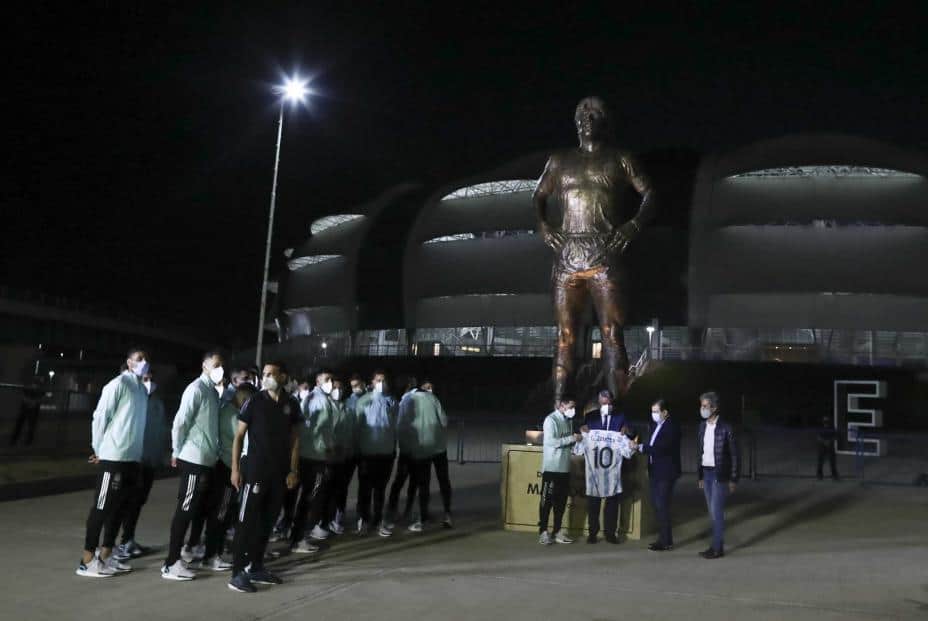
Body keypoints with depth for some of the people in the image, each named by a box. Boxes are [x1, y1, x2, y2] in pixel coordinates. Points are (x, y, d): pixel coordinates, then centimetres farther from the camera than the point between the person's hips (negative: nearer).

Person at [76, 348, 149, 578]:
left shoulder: (143, 390, 14)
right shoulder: (118, 384, -9)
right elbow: (100, 417, -10)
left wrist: (137, 453, 9)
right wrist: (99, 449, -4)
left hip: (132, 458, 8)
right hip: (113, 457, -8)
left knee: (118, 507, 12)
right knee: (101, 507, -2)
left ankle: (105, 555, 21)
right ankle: (87, 560, 4)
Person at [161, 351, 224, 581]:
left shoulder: (213, 391, 15)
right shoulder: (196, 389, -12)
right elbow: (180, 422, -15)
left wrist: (209, 452, 11)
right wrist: (176, 453, -7)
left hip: (207, 460, 8)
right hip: (193, 460, -8)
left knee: (195, 510, 11)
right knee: (185, 510, -5)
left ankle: (176, 558, 19)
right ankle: (171, 564, 0)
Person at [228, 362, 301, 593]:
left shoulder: (291, 405, 5)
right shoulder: (254, 402, -5)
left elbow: (294, 439, 10)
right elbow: (238, 437, -3)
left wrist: (293, 470, 5)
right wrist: (235, 468, -8)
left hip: (279, 474, 4)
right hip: (255, 471, -4)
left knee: (267, 521, 12)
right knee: (247, 521, -3)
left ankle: (256, 568, 24)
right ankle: (238, 573, 1)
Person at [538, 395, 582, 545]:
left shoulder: (568, 420, 13)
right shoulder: (551, 420, -11)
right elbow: (550, 441, -21)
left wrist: (578, 437, 0)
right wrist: (572, 438, -19)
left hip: (564, 467, 7)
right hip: (551, 467, -7)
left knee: (561, 501, 10)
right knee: (547, 500, -1)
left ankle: (557, 531, 18)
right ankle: (543, 532, 4)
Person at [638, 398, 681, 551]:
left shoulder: (672, 427, -14)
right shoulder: (653, 425, 12)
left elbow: (661, 447, -23)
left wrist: (641, 447, -21)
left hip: (666, 472, -8)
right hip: (654, 471, 8)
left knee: (661, 506, -7)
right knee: (657, 505, 11)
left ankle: (665, 541, 1)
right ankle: (664, 538, 20)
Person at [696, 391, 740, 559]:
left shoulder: (726, 428, -12)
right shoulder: (702, 426, 7)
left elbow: (735, 455, -9)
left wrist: (733, 480, -10)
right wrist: (700, 476, 11)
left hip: (720, 474, -6)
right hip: (706, 473, 6)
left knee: (716, 511, -5)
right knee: (713, 511, 11)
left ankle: (718, 548, 3)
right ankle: (716, 544, 19)